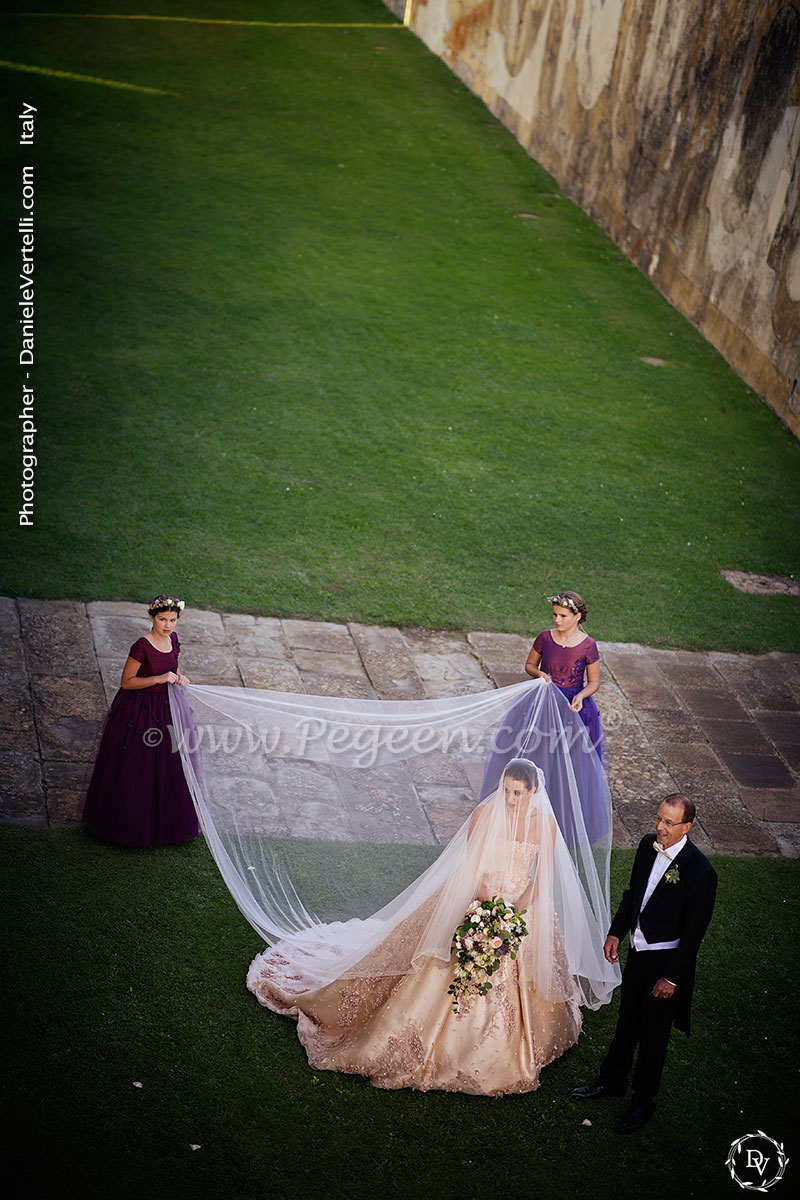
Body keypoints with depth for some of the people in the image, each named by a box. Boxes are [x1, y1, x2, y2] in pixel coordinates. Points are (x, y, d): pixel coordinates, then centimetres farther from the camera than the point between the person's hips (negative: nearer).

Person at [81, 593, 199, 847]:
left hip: (167, 709, 7)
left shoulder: (172, 638, -1)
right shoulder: (142, 647, -23)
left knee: (168, 767, 16)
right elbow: (126, 682, -17)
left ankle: (165, 821, 34)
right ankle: (132, 823, 24)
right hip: (141, 711, -7)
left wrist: (179, 677, -4)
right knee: (135, 771, 6)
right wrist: (159, 679, -25)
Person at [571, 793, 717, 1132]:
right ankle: (612, 1080, 45)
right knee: (628, 1021, 24)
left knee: (654, 1034, 12)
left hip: (667, 962, -6)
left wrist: (672, 978, -16)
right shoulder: (648, 846, -6)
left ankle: (643, 1102, 33)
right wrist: (615, 933, 4)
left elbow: (694, 932, -19)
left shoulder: (700, 871, -25)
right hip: (638, 951, 6)